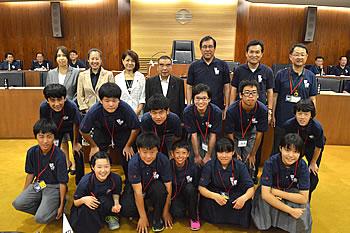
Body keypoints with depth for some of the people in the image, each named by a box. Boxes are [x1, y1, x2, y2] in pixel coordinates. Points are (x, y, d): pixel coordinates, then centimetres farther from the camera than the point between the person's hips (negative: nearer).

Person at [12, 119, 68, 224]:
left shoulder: (59, 155, -21)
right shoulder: (32, 152, -7)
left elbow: (63, 182, -15)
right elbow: (31, 173, 9)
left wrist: (61, 205, -11)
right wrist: (24, 194, 16)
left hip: (54, 187, -5)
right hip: (38, 184, 6)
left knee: (40, 218, -19)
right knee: (17, 203, -16)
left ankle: (55, 208, 11)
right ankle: (46, 209, 3)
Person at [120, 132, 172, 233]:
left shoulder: (163, 160, -26)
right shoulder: (133, 163, -28)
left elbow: (168, 187, -19)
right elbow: (138, 191, -26)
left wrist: (166, 212, -14)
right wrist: (143, 217, -21)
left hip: (154, 187, 1)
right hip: (136, 188, 0)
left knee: (159, 187, -34)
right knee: (126, 210, -25)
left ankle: (157, 217, -7)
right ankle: (144, 207, 9)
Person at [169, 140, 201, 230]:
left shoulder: (193, 167, -18)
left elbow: (197, 188, -7)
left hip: (188, 195, 1)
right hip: (174, 195, 0)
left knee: (189, 187, -32)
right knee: (177, 214, -27)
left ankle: (194, 217, -11)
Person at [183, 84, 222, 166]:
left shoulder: (216, 111, -28)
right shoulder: (188, 111, -27)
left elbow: (213, 135, -21)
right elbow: (193, 134, -21)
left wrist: (208, 156, -18)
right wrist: (197, 156, -18)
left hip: (209, 134, 0)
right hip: (196, 134, 0)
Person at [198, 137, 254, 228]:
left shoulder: (240, 166, -14)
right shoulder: (209, 165, -15)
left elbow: (251, 188, -16)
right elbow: (201, 187, -18)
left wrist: (244, 198, -40)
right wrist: (215, 196, -38)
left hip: (234, 196, 1)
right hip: (215, 194, 0)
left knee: (246, 203, -29)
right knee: (206, 201, -32)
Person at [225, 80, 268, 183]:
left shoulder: (262, 109, -27)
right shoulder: (232, 110, -32)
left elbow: (259, 134, -16)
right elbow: (230, 134, -21)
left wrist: (253, 154, -9)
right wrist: (235, 154, -15)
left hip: (250, 133, 2)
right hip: (235, 133, -1)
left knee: (249, 162, -5)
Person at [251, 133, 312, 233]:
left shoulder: (302, 166, -20)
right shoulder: (271, 162, -26)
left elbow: (304, 198, -20)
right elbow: (265, 194, -29)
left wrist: (278, 192, -24)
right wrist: (290, 210, -32)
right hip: (270, 198, -1)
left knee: (300, 217, -27)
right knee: (264, 202, -33)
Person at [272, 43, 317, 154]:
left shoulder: (311, 76, 1)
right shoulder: (281, 74, -4)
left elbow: (312, 99, 5)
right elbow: (275, 96, 0)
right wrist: (272, 115, -1)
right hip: (282, 119, -1)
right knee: (278, 149, 12)